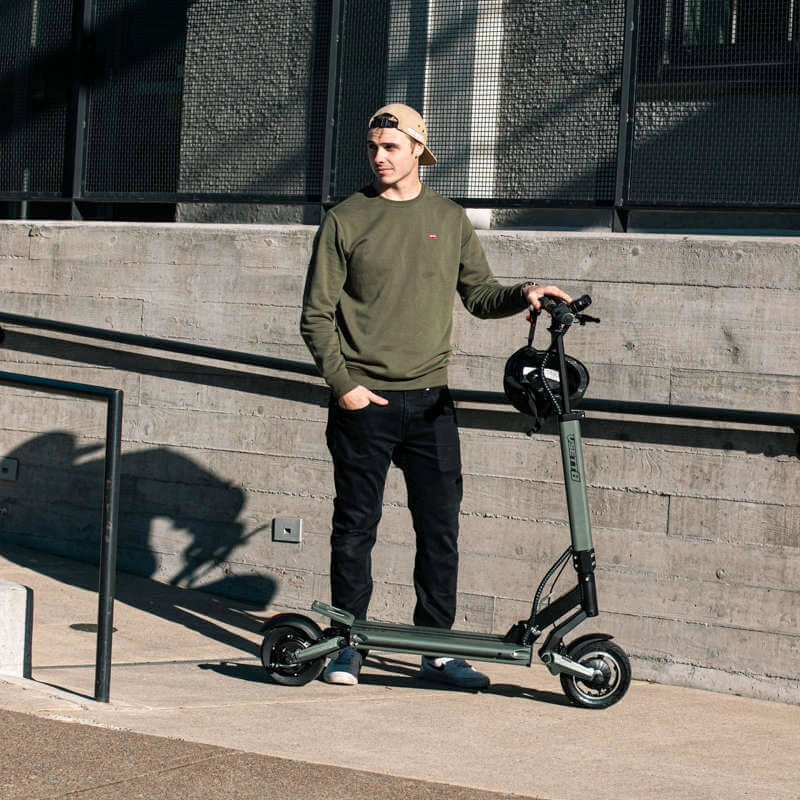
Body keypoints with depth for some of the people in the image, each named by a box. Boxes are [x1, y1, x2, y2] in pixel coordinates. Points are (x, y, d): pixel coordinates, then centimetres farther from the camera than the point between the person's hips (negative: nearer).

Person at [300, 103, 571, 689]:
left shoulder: (450, 220, 10)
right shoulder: (346, 221, 2)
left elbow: (479, 295, 15)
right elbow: (317, 314, 1)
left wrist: (523, 294, -5)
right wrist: (343, 382, -9)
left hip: (429, 401, 2)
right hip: (364, 401, -2)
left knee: (441, 527, 1)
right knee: (356, 526, 2)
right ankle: (347, 645, 12)